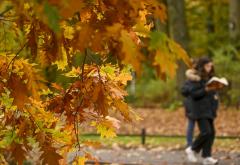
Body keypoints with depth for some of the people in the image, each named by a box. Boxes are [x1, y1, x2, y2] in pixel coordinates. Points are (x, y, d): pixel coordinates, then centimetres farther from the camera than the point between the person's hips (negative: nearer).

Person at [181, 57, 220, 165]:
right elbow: (193, 93, -18)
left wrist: (214, 89, 7)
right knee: (206, 132, -15)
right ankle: (192, 149, 6)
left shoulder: (209, 78, 15)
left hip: (209, 109, 9)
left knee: (211, 133, 2)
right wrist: (206, 90, -24)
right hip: (200, 110, -9)